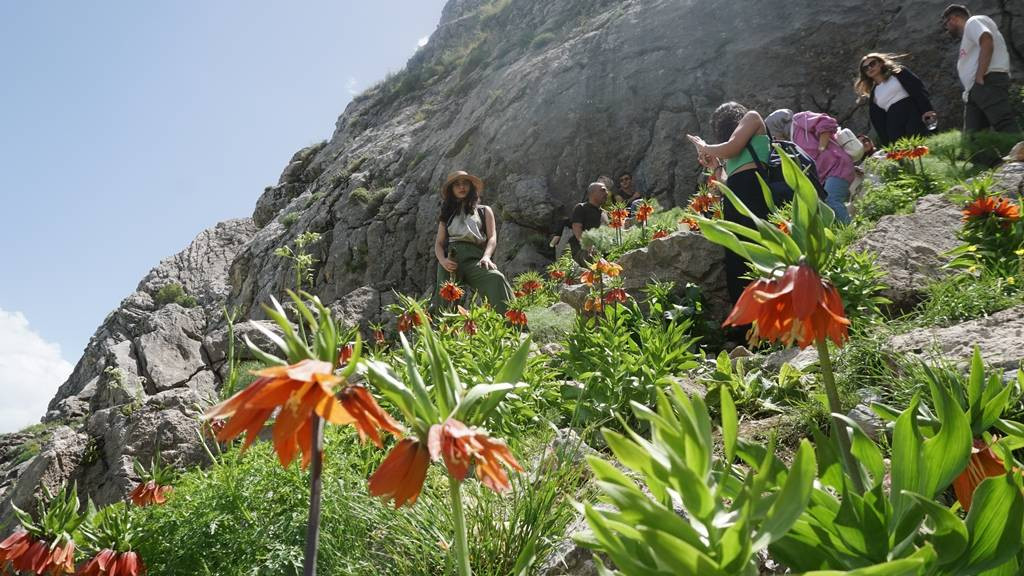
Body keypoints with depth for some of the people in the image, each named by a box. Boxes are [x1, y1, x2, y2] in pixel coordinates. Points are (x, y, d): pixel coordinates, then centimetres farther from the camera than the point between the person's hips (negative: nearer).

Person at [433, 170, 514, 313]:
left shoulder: (484, 210, 24)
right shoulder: (447, 214, 28)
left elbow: (492, 237, 11)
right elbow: (438, 243, 19)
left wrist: (486, 257, -12)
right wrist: (442, 260, -5)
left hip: (474, 258, -3)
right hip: (450, 259, 3)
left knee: (496, 279, -34)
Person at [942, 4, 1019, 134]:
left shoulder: (973, 22, 4)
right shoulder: (968, 32, 33)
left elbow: (987, 42, -16)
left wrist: (979, 78, -19)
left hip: (989, 82, -10)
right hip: (975, 89, 10)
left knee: (1006, 128, -21)